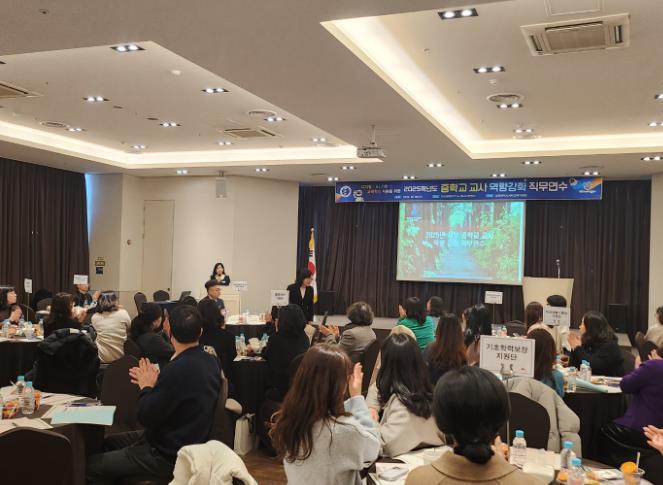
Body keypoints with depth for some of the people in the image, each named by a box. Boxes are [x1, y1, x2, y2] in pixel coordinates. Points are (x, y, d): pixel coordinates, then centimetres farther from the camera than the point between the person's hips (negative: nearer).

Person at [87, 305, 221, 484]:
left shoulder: (178, 369, -30)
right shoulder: (209, 361, 0)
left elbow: (146, 417, -20)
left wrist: (147, 387, -5)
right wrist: (156, 383, 2)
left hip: (170, 455, -9)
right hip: (186, 442, 9)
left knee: (91, 465, 0)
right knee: (109, 443, 23)